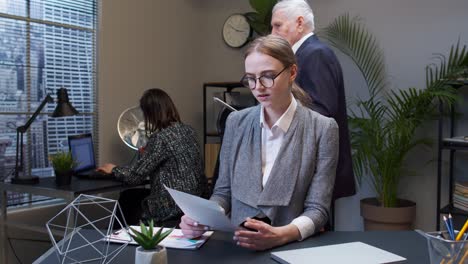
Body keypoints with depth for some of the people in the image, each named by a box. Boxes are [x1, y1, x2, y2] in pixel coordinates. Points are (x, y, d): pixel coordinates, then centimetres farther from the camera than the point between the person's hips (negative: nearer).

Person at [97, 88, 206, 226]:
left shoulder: (160, 138, -20)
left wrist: (113, 169, 4)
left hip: (173, 208, -8)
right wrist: (147, 154, 27)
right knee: (129, 196, 22)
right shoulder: (188, 130, 4)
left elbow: (135, 176, -15)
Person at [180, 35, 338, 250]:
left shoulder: (322, 129, -4)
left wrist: (280, 235, -24)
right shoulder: (236, 122, 5)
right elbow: (224, 191, 9)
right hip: (238, 246, 1)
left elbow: (317, 209, -6)